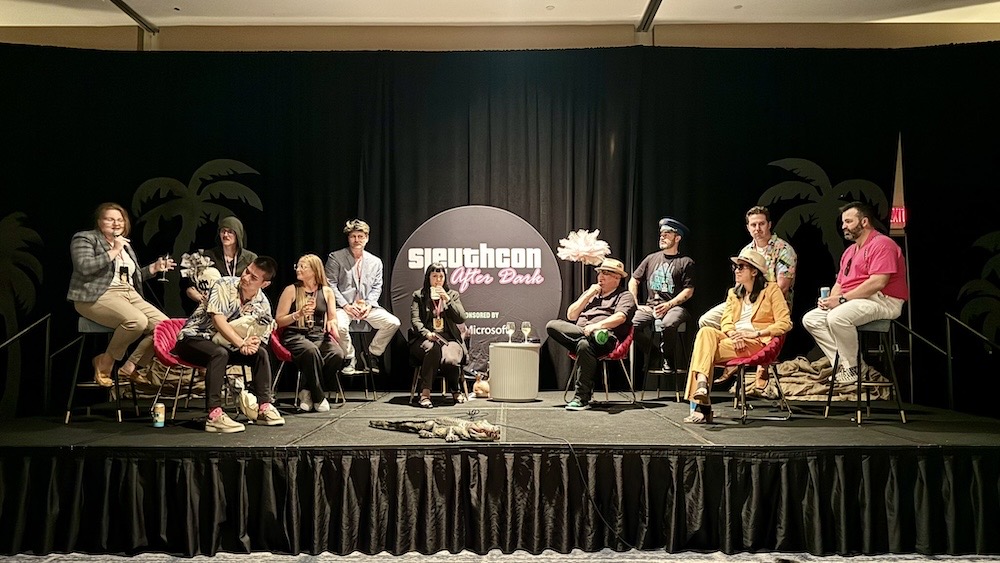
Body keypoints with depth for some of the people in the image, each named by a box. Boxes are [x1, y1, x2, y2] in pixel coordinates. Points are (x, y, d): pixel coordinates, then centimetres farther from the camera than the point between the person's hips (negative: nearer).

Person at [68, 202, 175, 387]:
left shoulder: (125, 245, 24)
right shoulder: (85, 239, 2)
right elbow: (84, 267, -17)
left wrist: (155, 268, 15)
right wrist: (113, 251, -14)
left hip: (129, 294, 8)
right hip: (98, 296, -8)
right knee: (137, 321, -34)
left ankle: (131, 367, -5)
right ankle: (105, 362, -10)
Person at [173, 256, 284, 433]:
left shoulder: (263, 304, -2)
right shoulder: (225, 285, -19)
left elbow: (264, 334, 2)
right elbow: (218, 319, -28)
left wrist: (256, 341, -23)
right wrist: (241, 344, -33)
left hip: (226, 344, 6)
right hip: (193, 338, -6)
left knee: (261, 353, -11)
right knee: (220, 354, -36)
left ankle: (263, 407, -8)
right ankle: (214, 415, -40)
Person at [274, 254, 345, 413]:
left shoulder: (327, 292, 12)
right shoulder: (291, 290, 5)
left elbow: (333, 319, 15)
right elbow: (279, 321, 3)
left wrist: (332, 324, -10)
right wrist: (299, 314, -13)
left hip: (319, 336, 3)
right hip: (294, 336, -3)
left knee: (337, 354, -30)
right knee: (311, 351, -38)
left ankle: (307, 391, -10)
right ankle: (318, 397, -20)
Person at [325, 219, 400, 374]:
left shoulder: (375, 262, 14)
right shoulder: (335, 258, 2)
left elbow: (376, 287, 13)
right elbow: (330, 285, -3)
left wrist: (368, 305, -6)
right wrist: (345, 306, -13)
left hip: (367, 306, 4)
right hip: (343, 306, -4)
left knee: (393, 322, -15)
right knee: (340, 326, -35)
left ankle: (372, 355, 4)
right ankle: (349, 359, -7)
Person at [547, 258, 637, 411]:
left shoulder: (624, 296, 12)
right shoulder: (590, 292, 30)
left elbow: (620, 317, -10)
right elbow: (571, 316, 19)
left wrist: (597, 325, -27)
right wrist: (589, 295, 10)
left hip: (607, 340, -6)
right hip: (578, 333, 6)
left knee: (585, 345, -40)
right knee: (552, 325, -18)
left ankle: (582, 398, -36)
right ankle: (592, 335, -24)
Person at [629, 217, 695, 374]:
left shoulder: (686, 262, 5)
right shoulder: (652, 258, 17)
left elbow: (688, 291, -1)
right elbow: (633, 281, 18)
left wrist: (669, 305, -14)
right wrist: (634, 304, 5)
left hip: (674, 307, -4)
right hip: (650, 307, 4)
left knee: (667, 324, -38)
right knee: (630, 323, -26)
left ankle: (667, 358, -6)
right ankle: (651, 352, 4)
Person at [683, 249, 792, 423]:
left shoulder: (771, 290, 6)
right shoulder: (733, 293, 23)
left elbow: (785, 323, -3)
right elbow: (726, 322, 11)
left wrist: (755, 333, -14)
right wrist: (733, 334, -13)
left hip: (757, 343, -5)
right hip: (734, 340, 6)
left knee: (705, 350, -28)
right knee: (706, 332, -29)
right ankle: (701, 384, -41)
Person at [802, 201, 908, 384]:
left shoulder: (881, 244, -10)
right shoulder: (849, 251, 22)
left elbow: (878, 282, -22)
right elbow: (839, 283, 22)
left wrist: (842, 299, -20)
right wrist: (829, 298, -3)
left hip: (883, 301, -10)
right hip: (851, 301, 10)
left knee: (837, 317, -34)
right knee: (810, 319, -2)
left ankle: (852, 369, -17)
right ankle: (842, 364, -11)